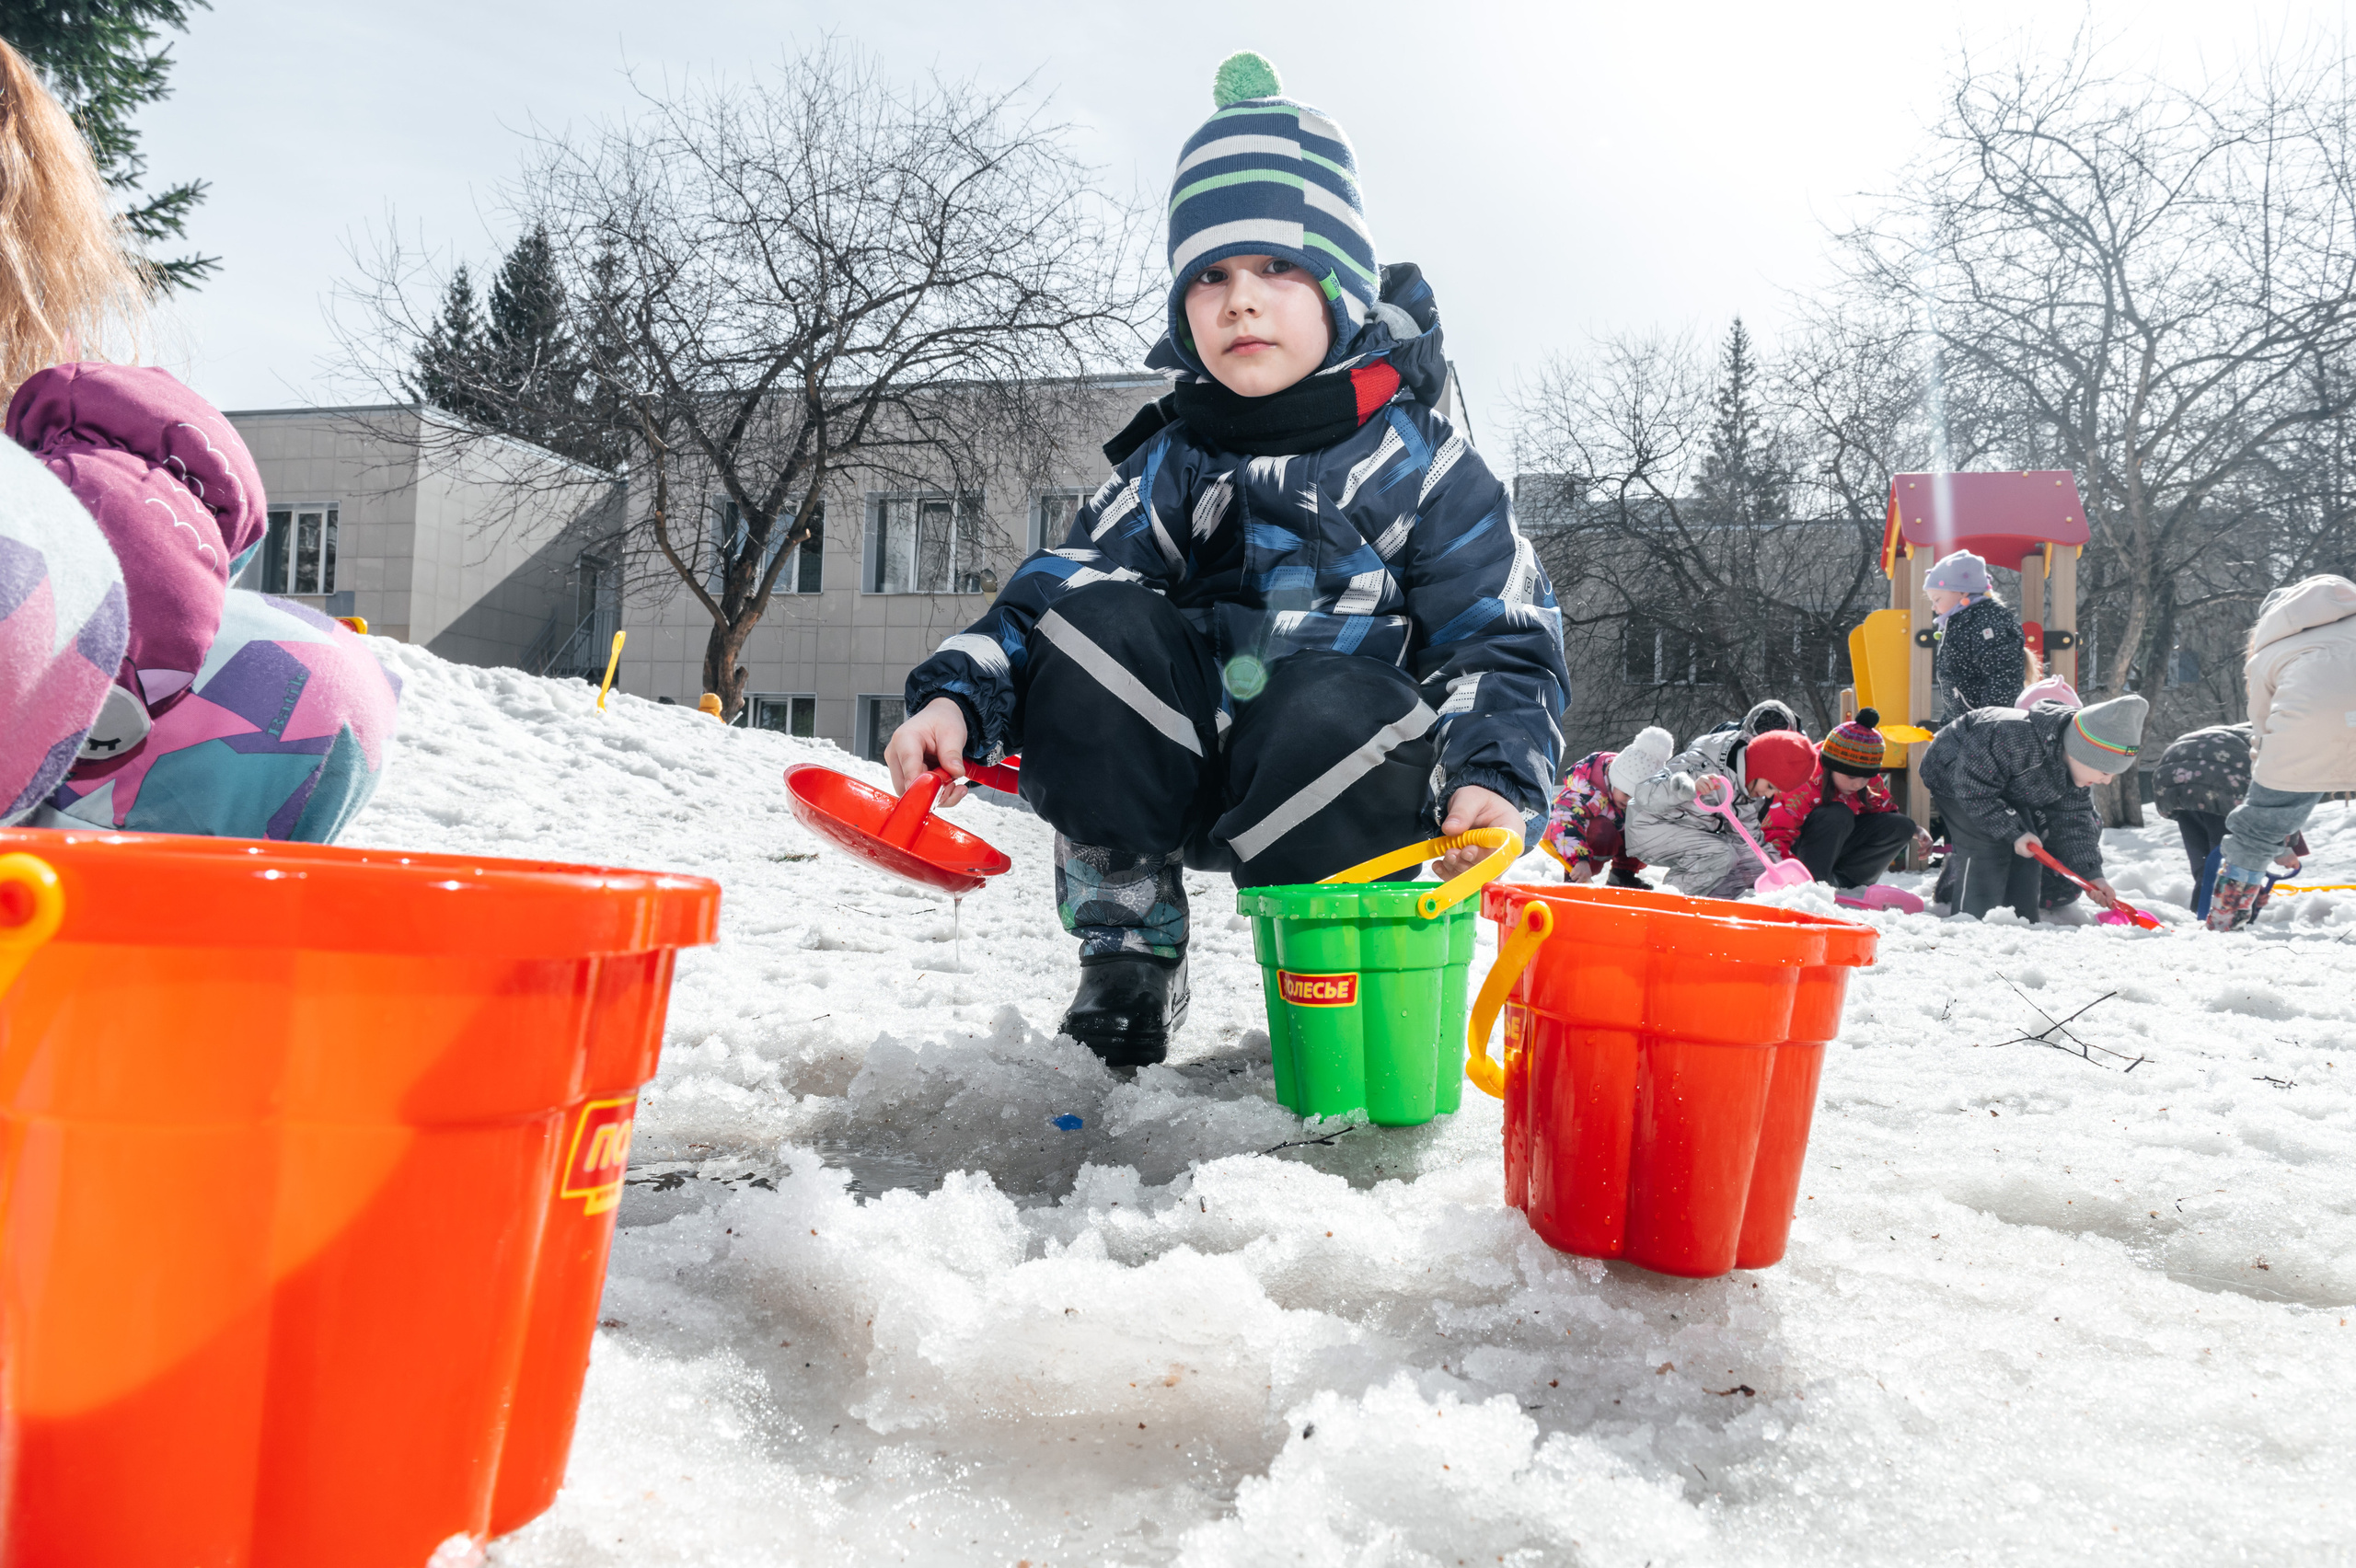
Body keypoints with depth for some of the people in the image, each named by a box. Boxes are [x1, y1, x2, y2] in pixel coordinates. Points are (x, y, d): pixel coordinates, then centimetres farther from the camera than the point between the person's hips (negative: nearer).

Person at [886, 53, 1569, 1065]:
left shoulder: (1418, 463, -3)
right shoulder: (1172, 464, 6)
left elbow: (1504, 641, -5)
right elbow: (1053, 584, 0)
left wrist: (1491, 777, -24)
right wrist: (959, 694, -19)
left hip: (1336, 790, -3)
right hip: (1173, 772, 3)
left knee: (1337, 710, -37)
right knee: (1087, 623, -22)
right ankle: (1127, 961, -10)